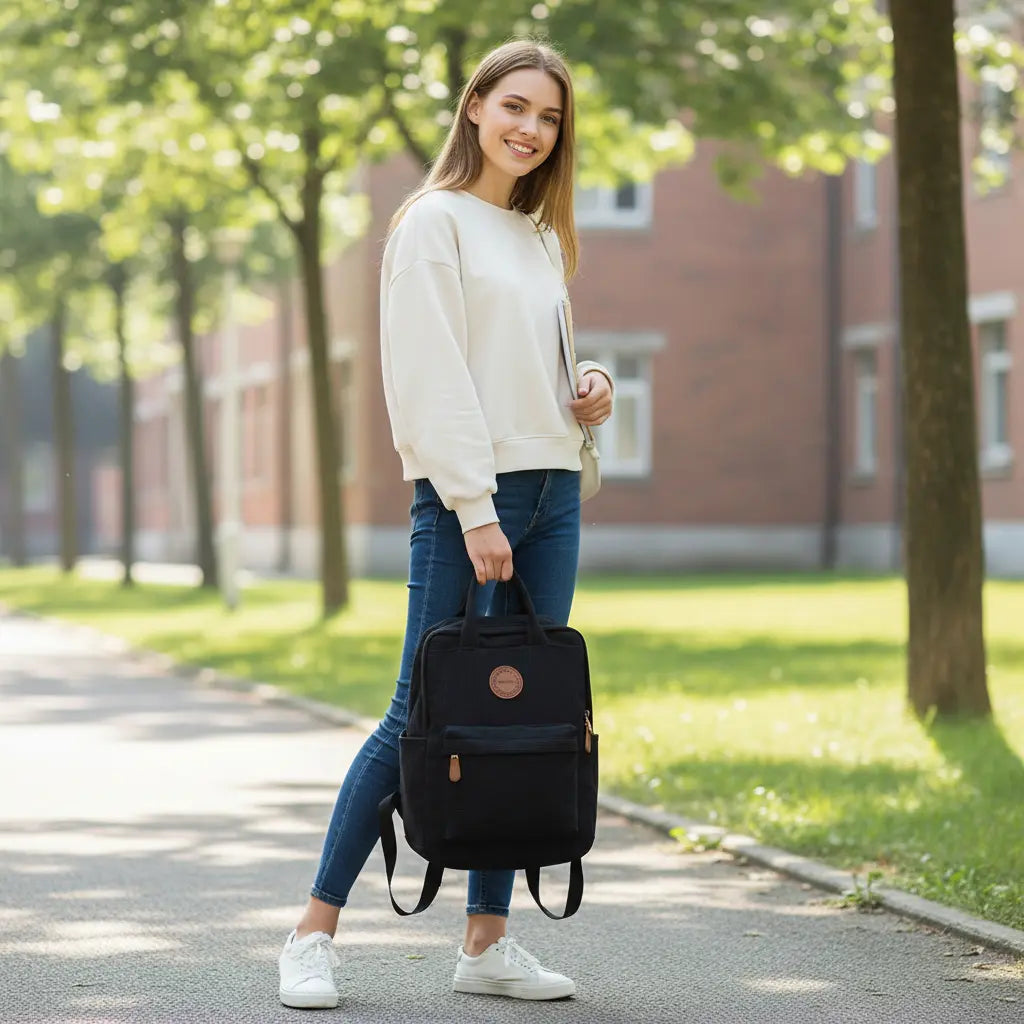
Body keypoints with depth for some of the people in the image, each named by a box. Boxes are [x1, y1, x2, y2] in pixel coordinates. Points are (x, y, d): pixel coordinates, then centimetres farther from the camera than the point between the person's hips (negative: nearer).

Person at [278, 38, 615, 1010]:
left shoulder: (542, 239, 18)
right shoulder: (434, 222, -4)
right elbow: (435, 378, -12)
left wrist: (591, 385, 3)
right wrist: (475, 510, -18)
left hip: (551, 493, 7)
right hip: (463, 493, -7)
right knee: (420, 716, -8)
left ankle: (487, 940, 10)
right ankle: (314, 929, 1)